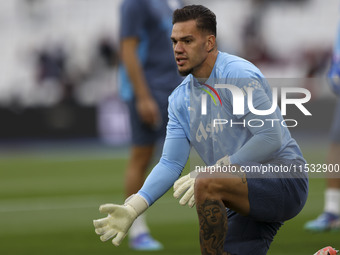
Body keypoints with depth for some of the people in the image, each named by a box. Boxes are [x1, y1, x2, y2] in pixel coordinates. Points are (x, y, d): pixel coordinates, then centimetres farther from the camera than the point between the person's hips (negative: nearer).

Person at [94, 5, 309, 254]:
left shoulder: (239, 75, -16)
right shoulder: (180, 98, 9)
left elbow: (271, 137, -23)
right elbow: (171, 163, 6)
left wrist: (212, 171, -27)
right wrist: (133, 208, -9)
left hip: (283, 180, -9)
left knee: (207, 183, -32)